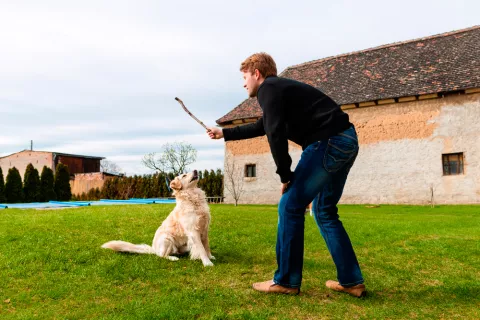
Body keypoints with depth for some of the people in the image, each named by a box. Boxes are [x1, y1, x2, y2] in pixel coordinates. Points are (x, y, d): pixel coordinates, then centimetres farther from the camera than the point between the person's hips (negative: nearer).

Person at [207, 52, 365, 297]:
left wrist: (285, 176, -5)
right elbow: (261, 127, 40)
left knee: (290, 206, -2)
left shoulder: (268, 89, -3)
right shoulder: (279, 88, 27)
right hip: (345, 141, 10)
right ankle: (351, 280, 19)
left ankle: (286, 281, 7)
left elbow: (275, 135, -15)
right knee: (324, 211, 17)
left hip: (328, 142, -10)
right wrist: (224, 133, 48)